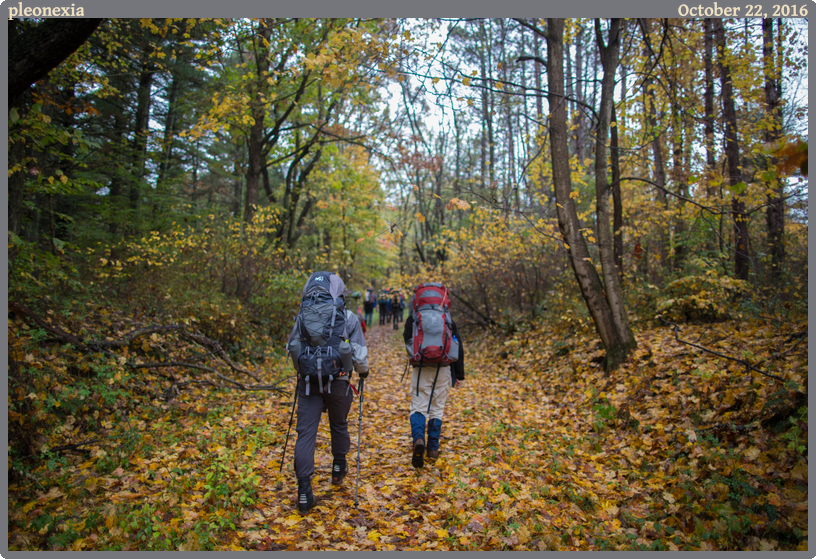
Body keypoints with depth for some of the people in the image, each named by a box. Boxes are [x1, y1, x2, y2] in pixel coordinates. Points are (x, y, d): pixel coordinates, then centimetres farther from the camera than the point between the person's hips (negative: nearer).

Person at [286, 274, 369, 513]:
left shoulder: (303, 315, 4)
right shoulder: (349, 317, -3)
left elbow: (291, 347, 13)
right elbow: (358, 353, -2)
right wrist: (363, 370, 18)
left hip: (308, 381, 1)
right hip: (338, 382, -1)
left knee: (306, 432, 3)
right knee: (339, 425, 21)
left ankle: (304, 489, -2)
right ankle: (339, 467, 41)